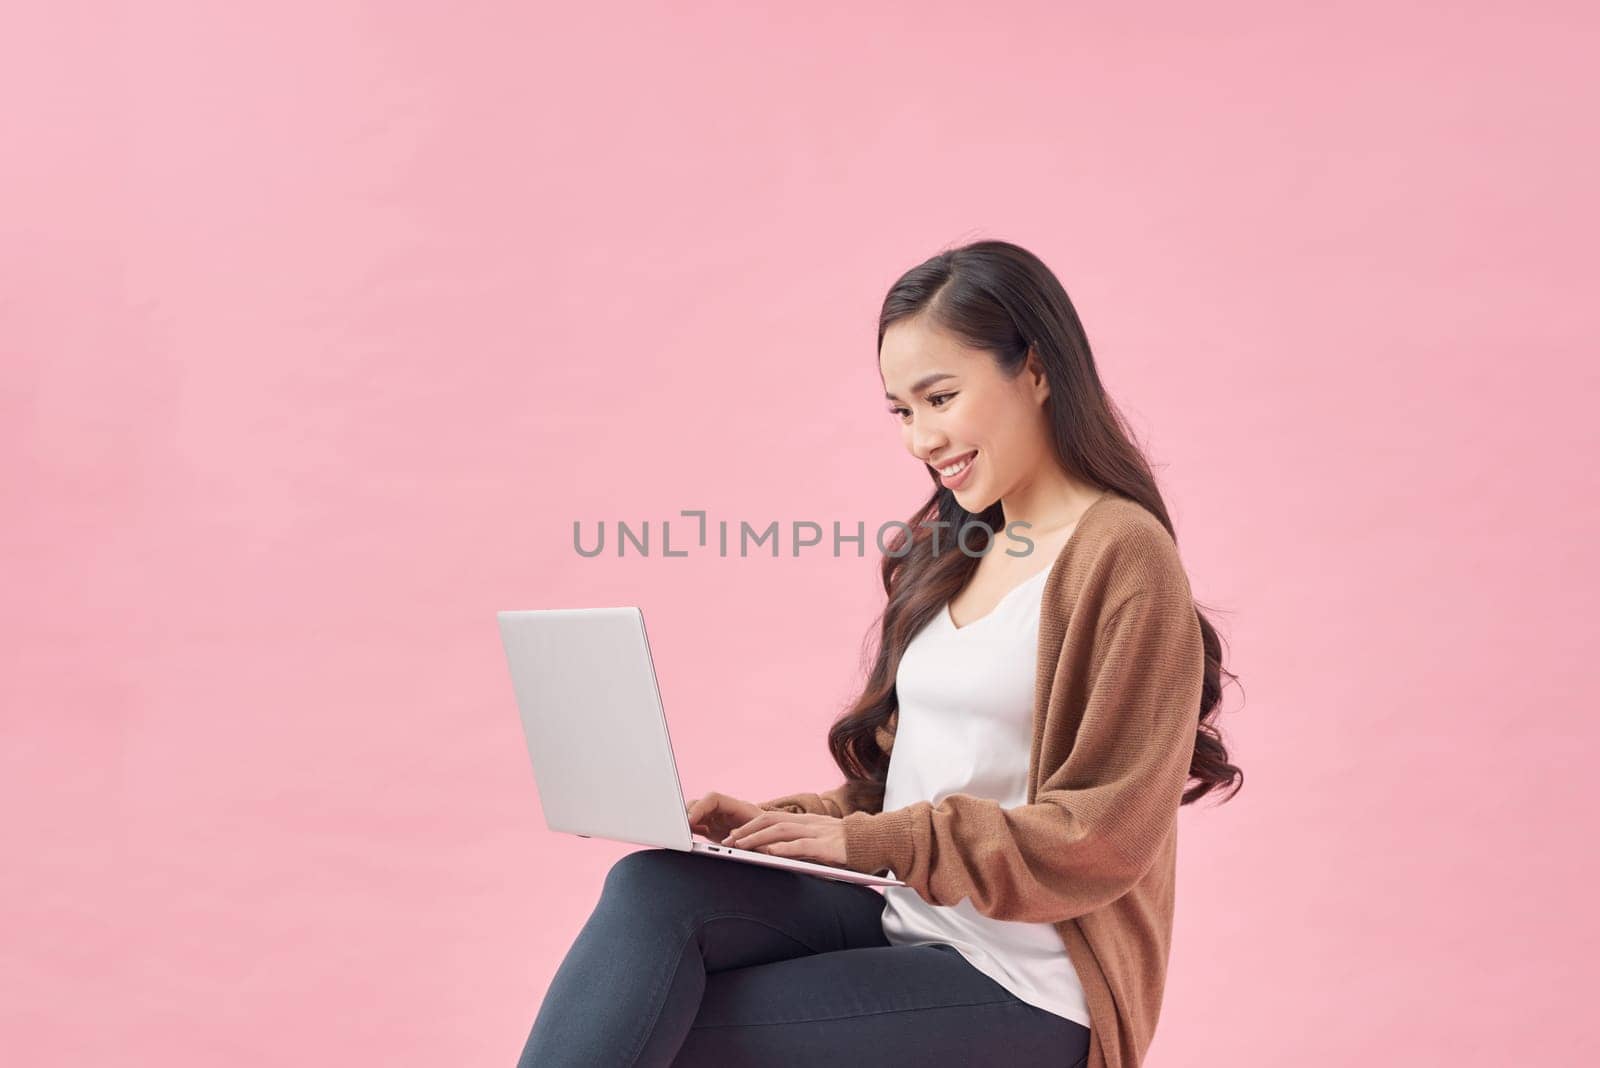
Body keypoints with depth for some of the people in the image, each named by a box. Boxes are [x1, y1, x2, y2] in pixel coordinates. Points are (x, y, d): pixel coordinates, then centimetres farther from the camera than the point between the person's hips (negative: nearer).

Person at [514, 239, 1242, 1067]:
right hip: (898, 919, 7)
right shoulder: (955, 552, 16)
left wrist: (874, 843, -18)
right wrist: (781, 822, 0)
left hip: (1023, 988, -7)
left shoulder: (1120, 553, -11)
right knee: (654, 890, -20)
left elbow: (1103, 836, -16)